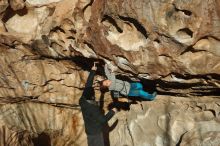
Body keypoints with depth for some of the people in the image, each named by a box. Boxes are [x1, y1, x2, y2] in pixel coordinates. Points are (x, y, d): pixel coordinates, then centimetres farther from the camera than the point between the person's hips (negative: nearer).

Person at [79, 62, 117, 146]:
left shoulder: (83, 100, -12)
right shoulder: (93, 108, -32)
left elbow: (88, 85, -5)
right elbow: (103, 119, -24)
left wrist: (93, 71, -2)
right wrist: (112, 112, -10)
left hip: (90, 131, 8)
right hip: (95, 132, -8)